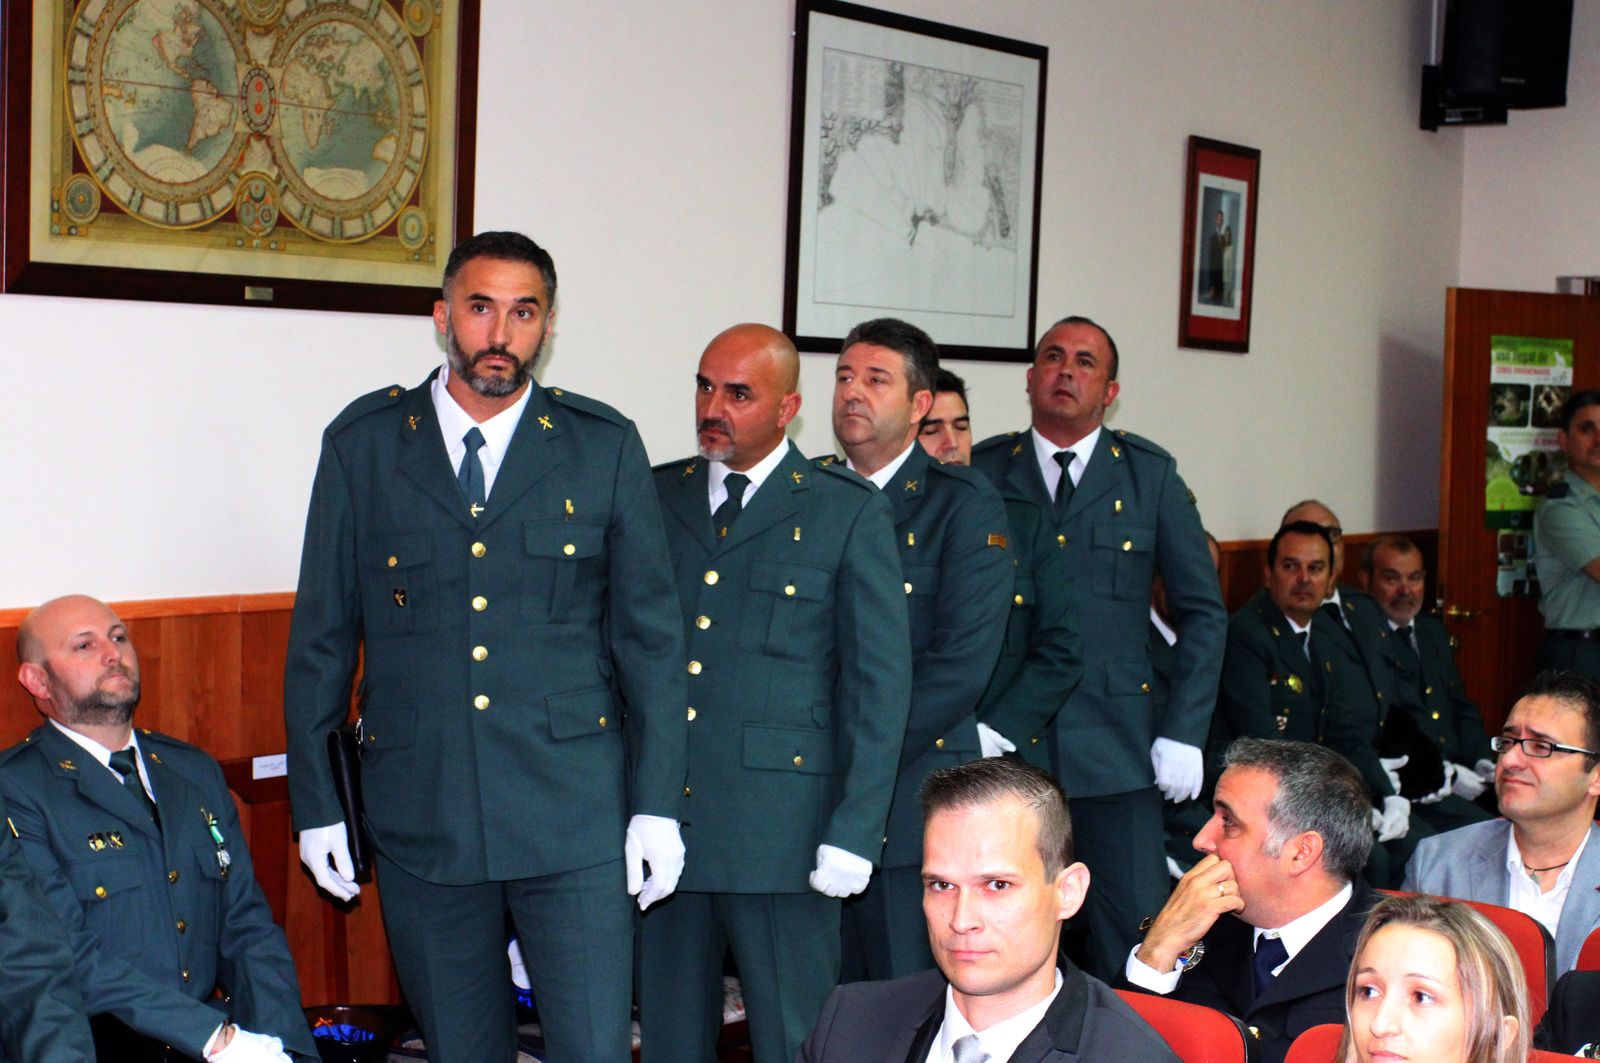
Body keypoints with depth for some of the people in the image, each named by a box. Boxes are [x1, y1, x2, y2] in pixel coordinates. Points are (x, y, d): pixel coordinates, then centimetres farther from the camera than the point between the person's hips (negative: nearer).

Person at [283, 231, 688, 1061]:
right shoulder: (361, 443, 4)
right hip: (419, 815, 1)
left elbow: (650, 632, 4)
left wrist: (657, 805, -1)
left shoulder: (605, 446, 3)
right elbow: (322, 635, 8)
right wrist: (315, 803, 6)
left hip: (573, 812, -1)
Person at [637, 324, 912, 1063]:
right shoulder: (655, 496, 11)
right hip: (660, 820, 4)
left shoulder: (849, 513, 0)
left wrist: (854, 834, -9)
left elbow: (880, 678, -3)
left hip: (781, 828, -3)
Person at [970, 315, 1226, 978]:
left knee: (1135, 939, -2)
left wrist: (1184, 734, 0)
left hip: (1116, 749, 0)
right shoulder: (981, 472, 6)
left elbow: (1203, 611, 8)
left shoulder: (1150, 474, 7)